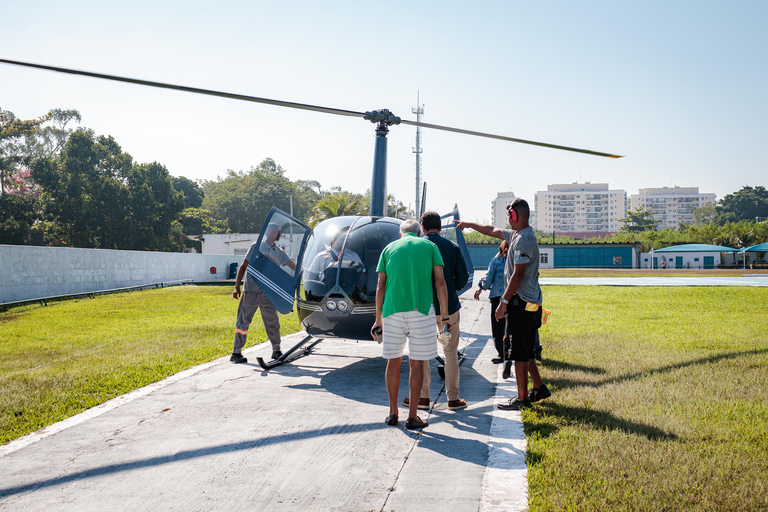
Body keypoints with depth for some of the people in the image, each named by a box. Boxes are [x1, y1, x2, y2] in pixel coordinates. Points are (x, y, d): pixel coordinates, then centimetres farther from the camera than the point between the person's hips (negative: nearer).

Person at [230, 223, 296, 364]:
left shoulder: (279, 252, 11)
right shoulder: (256, 247, -2)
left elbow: (294, 266, 9)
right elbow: (243, 266, -1)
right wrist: (237, 286, -6)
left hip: (268, 293, 5)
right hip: (251, 291, -5)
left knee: (273, 320, 6)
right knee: (244, 321, 0)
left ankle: (276, 350, 18)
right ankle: (236, 353, 6)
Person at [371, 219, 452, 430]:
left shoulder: (389, 249, 14)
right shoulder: (429, 246, 10)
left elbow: (380, 286, 8)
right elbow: (440, 282, 1)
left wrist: (378, 319, 12)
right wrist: (446, 315, 4)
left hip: (393, 310, 2)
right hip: (421, 310, -2)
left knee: (393, 362, 13)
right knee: (416, 364, 5)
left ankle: (393, 413, 20)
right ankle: (412, 416, 8)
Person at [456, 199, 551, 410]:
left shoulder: (523, 240, -17)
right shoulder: (515, 235, 14)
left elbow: (518, 275, -20)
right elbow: (492, 230, 31)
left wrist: (504, 301, -17)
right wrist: (469, 224, 38)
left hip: (521, 304, -10)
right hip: (529, 305, 10)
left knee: (519, 353, -3)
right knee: (526, 351, 17)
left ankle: (522, 399, 4)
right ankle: (539, 388, 24)